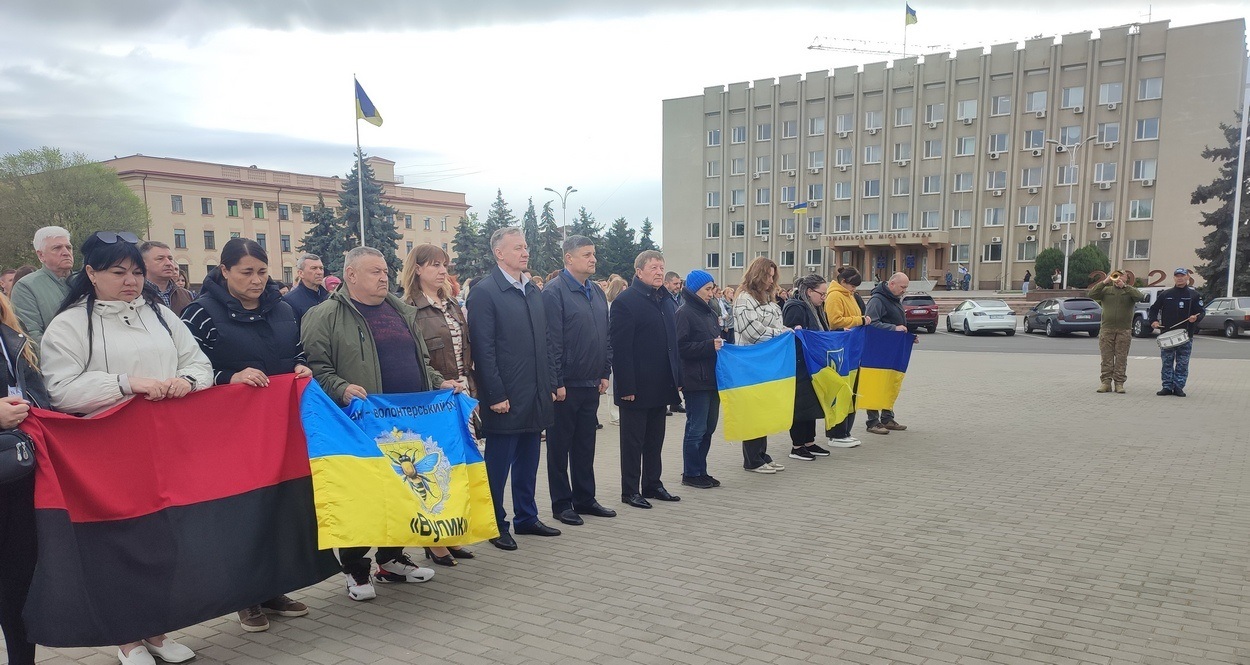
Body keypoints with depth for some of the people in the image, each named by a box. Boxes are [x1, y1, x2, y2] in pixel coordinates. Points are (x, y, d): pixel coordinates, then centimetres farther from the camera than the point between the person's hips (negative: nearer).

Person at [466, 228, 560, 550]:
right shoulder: (484, 292, -10)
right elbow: (483, 349, -14)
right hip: (505, 398, -7)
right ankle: (496, 525, 18)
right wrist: (496, 396, -17)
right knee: (499, 463, 5)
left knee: (528, 461, 17)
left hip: (536, 396, 7)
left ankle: (526, 517, 30)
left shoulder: (534, 291, 13)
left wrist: (550, 385, 11)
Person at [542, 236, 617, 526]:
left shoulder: (597, 292, 11)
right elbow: (551, 341, -15)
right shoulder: (554, 292, -12)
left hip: (591, 383, 7)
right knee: (560, 446, 6)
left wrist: (605, 373, 9)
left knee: (585, 445, 15)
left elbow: (606, 336, 15)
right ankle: (561, 504, 15)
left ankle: (585, 499, 26)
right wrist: (556, 382, -17)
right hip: (565, 386, -7)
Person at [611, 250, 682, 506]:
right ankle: (629, 491, 14)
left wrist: (677, 378, 10)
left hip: (661, 386, 7)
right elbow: (620, 348, -16)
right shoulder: (625, 302, -12)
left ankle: (652, 485, 27)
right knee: (633, 442, 4)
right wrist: (626, 387, -20)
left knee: (655, 440, 16)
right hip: (636, 387, -7)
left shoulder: (666, 300, 12)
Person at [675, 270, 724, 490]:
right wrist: (710, 346, -19)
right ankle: (691, 474, 9)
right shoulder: (684, 313, -10)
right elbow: (681, 347, -16)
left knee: (708, 427, 12)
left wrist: (721, 344, 5)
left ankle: (700, 471, 22)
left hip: (712, 378, 8)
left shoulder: (710, 311, 15)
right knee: (696, 428, -2)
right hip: (695, 380, -8)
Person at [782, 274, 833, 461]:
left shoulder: (815, 309, 15)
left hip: (811, 367, 10)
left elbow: (822, 334, 22)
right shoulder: (795, 308, -16)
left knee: (812, 403, 14)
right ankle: (797, 446, 7)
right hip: (799, 367, -10)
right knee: (800, 405, -2)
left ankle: (809, 442, 24)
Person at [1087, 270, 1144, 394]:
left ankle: (1119, 383, 3)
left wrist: (1124, 286, -14)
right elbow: (1092, 294, -3)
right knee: (1106, 357, 1)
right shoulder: (1106, 290, 12)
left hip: (1124, 330, -1)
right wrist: (1105, 282, -8)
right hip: (1106, 329, 1)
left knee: (1121, 358, 0)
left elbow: (1139, 296, -12)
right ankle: (1106, 382, 4)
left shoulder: (1129, 291, 9)